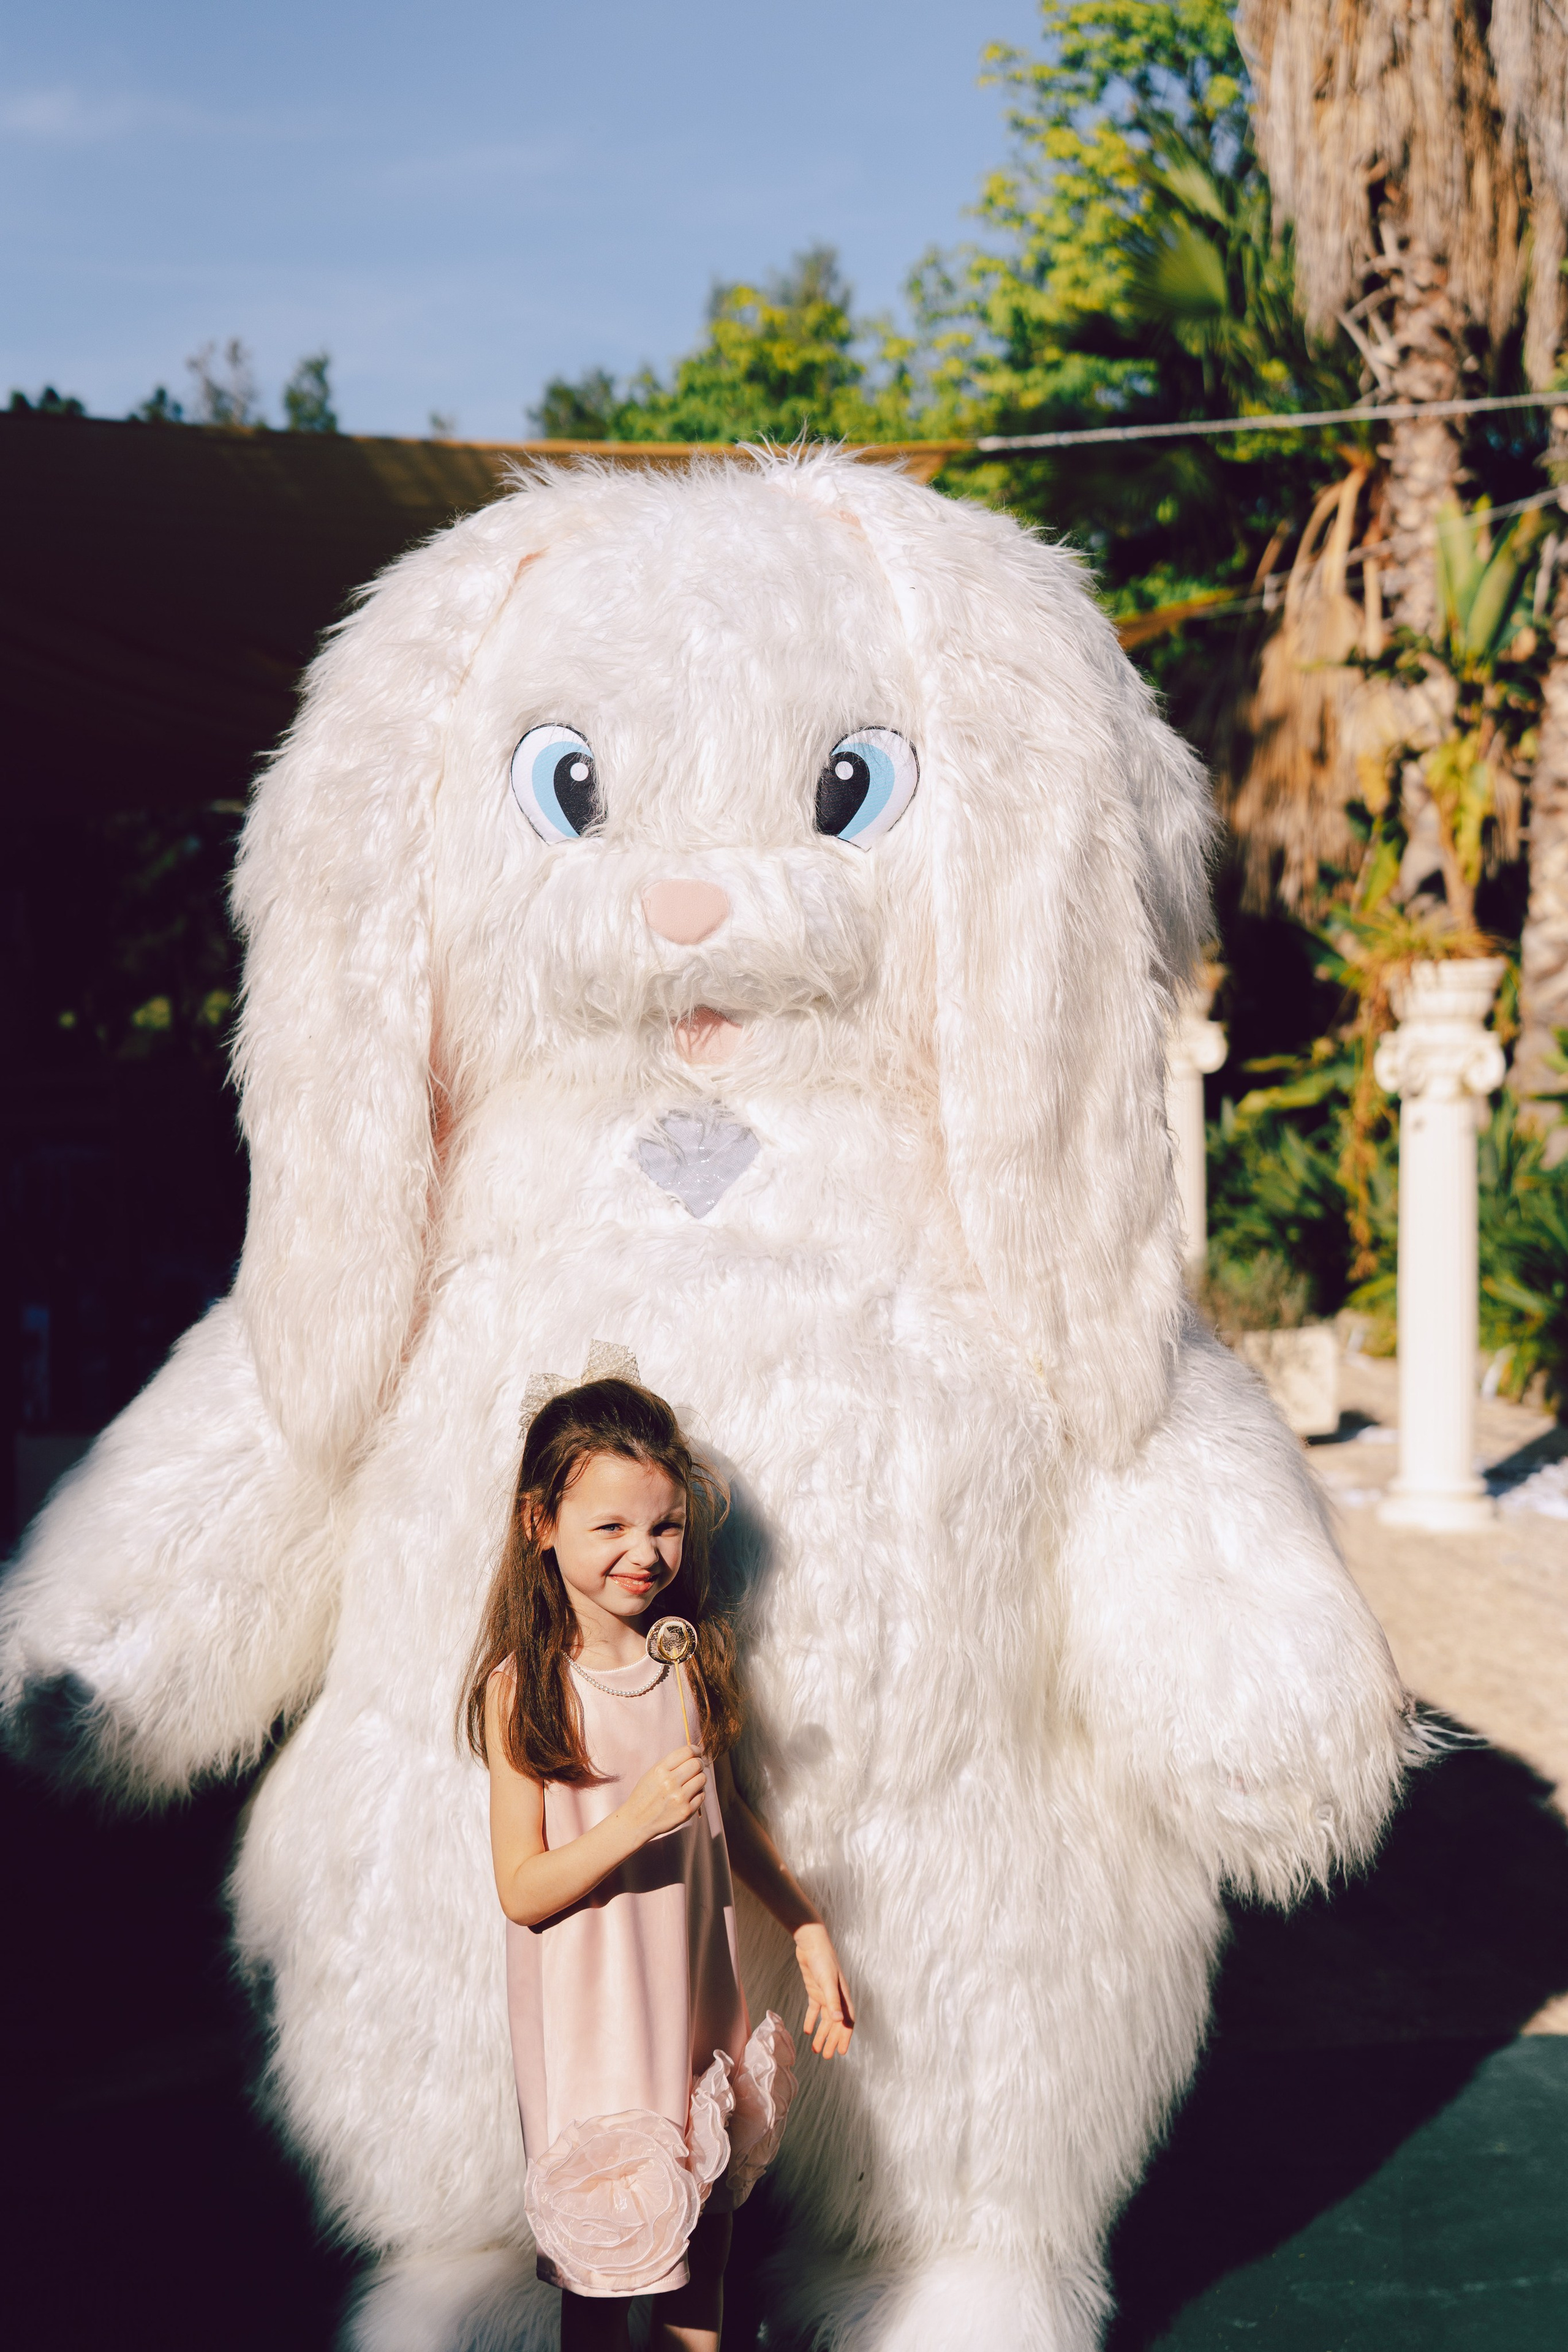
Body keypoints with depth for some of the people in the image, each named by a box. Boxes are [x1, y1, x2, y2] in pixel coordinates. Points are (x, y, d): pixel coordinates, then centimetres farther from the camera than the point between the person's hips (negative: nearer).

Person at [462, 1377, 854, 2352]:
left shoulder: (693, 1655, -3)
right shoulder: (524, 1686, -18)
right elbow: (522, 1891, -18)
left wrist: (810, 1927, 12)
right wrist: (635, 1819, -31)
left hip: (700, 1995, 5)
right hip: (592, 2016, -5)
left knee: (706, 2225, 21)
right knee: (604, 2265, 9)